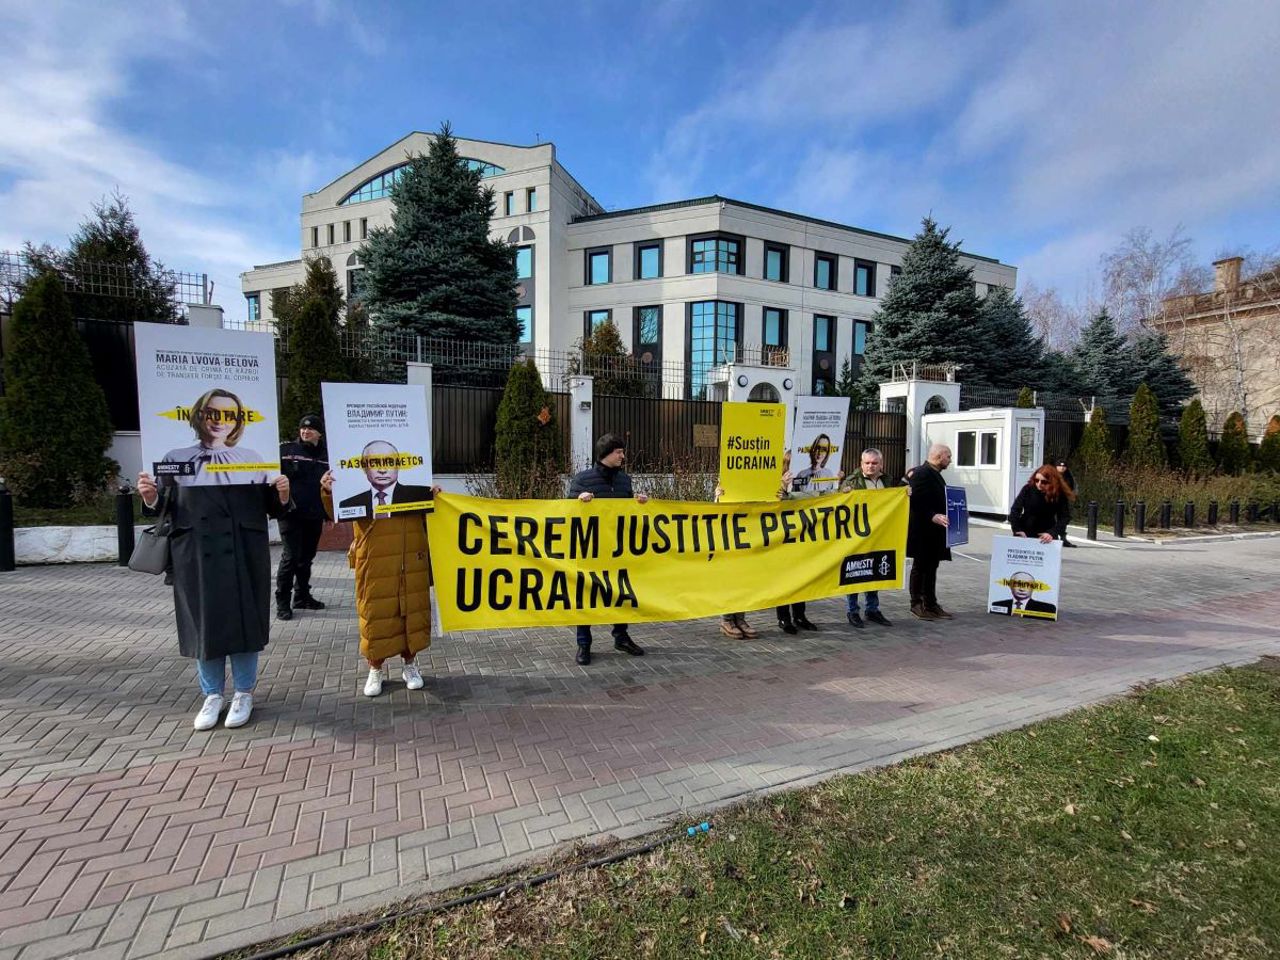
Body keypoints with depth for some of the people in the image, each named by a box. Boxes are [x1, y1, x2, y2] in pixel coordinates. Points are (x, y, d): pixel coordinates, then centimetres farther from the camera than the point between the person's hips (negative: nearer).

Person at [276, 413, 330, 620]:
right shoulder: (285, 450, -2)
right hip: (291, 513, -4)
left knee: (306, 557, 13)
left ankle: (302, 596, 25)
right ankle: (282, 601, 5)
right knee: (291, 556, -6)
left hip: (315, 515, 4)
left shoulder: (325, 455, 9)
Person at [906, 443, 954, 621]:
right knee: (920, 568, 1)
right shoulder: (921, 473, -16)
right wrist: (933, 517, -30)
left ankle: (931, 604, 22)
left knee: (931, 568, 14)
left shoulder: (934, 474, 16)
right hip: (923, 533, -10)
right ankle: (917, 605, 11)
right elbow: (916, 502, -23)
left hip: (934, 533, 10)